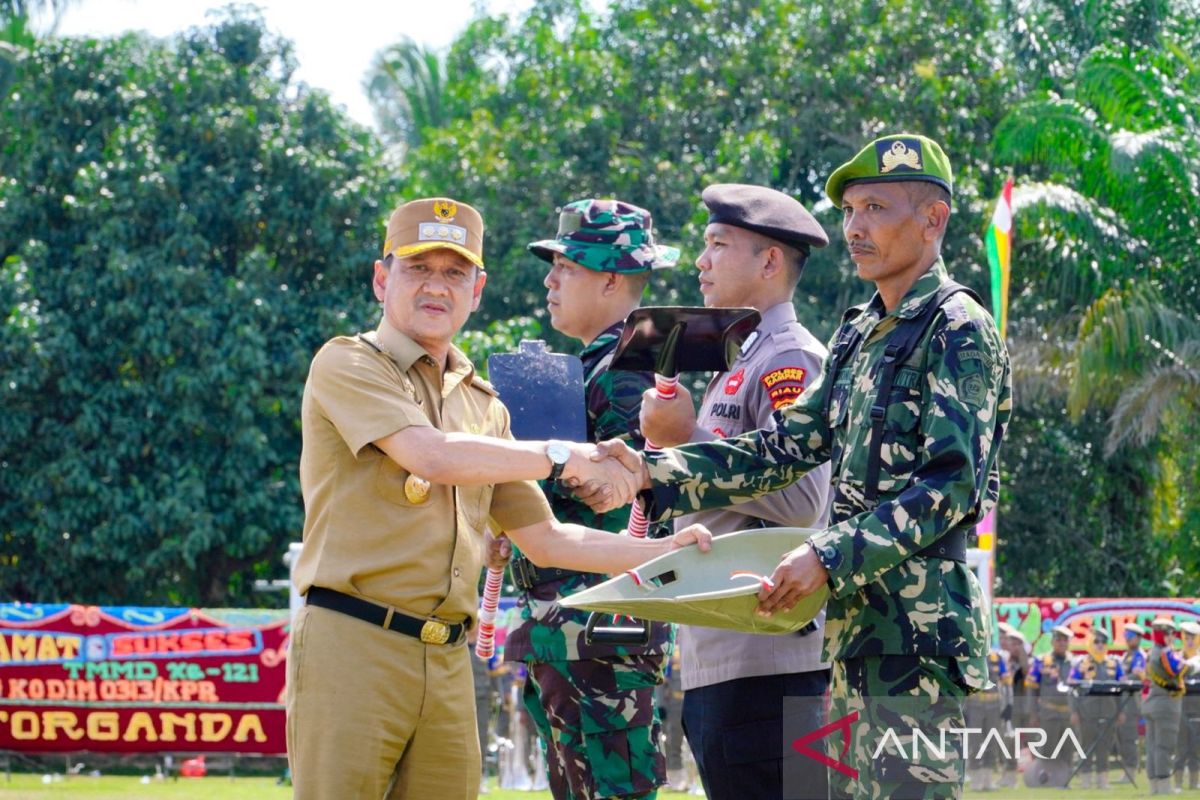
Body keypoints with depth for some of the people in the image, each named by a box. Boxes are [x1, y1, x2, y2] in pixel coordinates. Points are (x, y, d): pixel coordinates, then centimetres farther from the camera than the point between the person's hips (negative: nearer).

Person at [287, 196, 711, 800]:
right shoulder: (346, 365, 0)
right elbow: (433, 456, -16)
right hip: (352, 645, -6)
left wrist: (665, 552, 14)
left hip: (448, 661, 6)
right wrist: (562, 456, -10)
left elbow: (544, 540, 24)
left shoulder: (482, 406, 21)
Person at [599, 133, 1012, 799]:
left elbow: (952, 487, -16)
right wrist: (655, 474, 4)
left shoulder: (958, 332, -8)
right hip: (854, 625, 9)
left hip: (919, 627, -9)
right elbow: (790, 445, 14)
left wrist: (831, 556, -22)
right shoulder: (858, 333, 18)